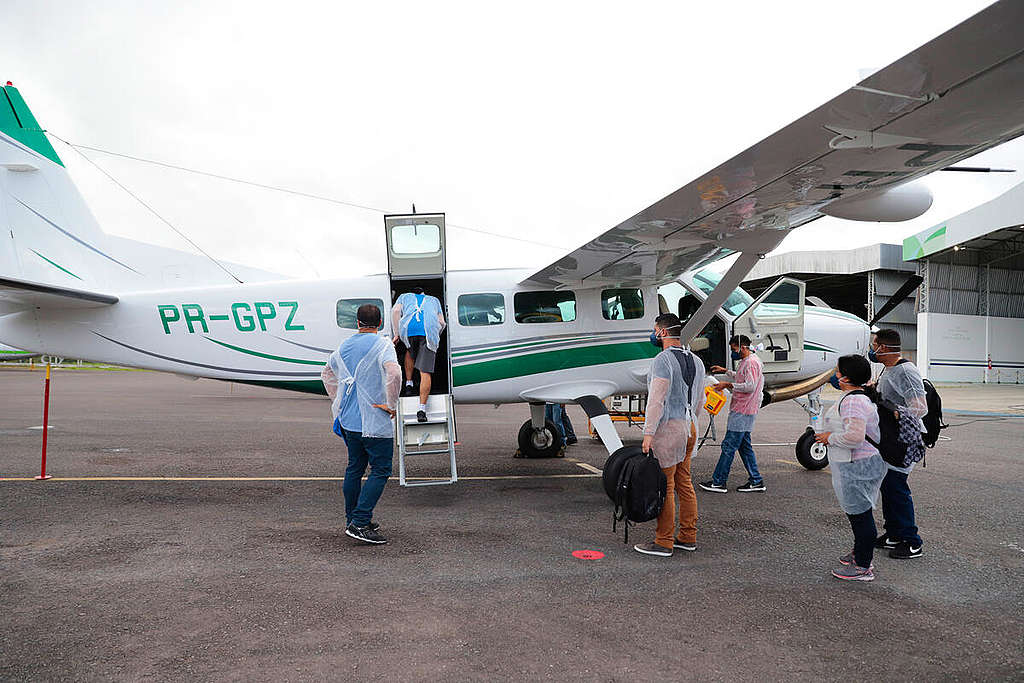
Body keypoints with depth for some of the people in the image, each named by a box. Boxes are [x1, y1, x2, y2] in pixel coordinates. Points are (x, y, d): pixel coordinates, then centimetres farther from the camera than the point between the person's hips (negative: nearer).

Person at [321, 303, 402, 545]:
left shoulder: (344, 346, 12)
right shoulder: (382, 345, -11)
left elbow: (327, 373, 25)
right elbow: (394, 373, -28)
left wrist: (338, 402, 28)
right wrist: (391, 404, -18)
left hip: (348, 421, 7)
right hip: (375, 423, -7)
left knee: (354, 468, 17)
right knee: (380, 470, -1)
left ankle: (352, 519, 25)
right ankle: (359, 523, -7)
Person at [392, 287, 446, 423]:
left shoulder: (405, 296, 32)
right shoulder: (433, 300, 37)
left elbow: (396, 311, 10)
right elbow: (442, 323, 25)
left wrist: (396, 334, 11)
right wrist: (435, 337, 39)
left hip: (408, 328, 1)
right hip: (429, 330, 0)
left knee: (410, 352, 35)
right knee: (425, 372, -3)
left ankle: (409, 385, 27)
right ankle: (422, 409, -11)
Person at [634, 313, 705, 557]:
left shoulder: (663, 360, -13)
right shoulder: (696, 361, 14)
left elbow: (657, 399, -20)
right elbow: (700, 400, 19)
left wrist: (648, 433, -20)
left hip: (668, 427, -9)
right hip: (689, 427, 9)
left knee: (664, 485, -4)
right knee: (684, 483, 13)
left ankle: (664, 542, 0)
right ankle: (688, 537, 19)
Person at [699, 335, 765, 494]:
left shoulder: (751, 362, -15)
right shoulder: (745, 361, 19)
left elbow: (750, 386, -24)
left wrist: (728, 384, -19)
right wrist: (725, 371, 29)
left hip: (742, 412, -11)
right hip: (742, 410, 11)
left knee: (729, 446, -8)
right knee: (744, 446, 13)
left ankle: (718, 482, -4)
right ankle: (756, 481, 17)